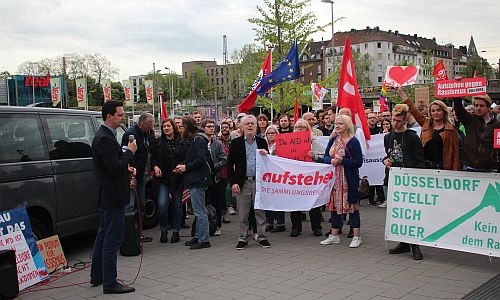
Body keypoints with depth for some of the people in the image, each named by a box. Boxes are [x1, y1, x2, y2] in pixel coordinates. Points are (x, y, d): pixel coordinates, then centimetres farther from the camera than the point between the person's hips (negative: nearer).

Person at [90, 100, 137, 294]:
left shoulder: (105, 135, 13)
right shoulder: (105, 138, -20)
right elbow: (115, 169, -25)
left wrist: (126, 168, 8)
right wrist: (129, 152, -14)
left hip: (107, 196, 11)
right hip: (112, 196, -11)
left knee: (104, 235, 19)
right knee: (113, 239, -4)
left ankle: (97, 276, 31)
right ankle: (110, 283, 4)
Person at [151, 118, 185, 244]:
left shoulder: (181, 142, 1)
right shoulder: (159, 142, 6)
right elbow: (153, 157, 12)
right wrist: (155, 166, -6)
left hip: (178, 178, 0)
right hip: (163, 178, 1)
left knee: (177, 204, 6)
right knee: (162, 204, -10)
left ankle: (175, 231, 19)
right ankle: (163, 231, 7)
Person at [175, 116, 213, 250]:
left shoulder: (199, 140, -13)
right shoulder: (189, 141, 18)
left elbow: (201, 159, -20)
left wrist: (186, 167, -13)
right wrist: (182, 165, 5)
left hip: (198, 179, -10)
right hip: (193, 180, 10)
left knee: (199, 211, -7)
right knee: (198, 210, 16)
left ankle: (204, 240, -2)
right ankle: (198, 237, 24)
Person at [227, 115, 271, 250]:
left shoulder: (262, 142, 9)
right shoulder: (236, 143, 3)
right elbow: (229, 164, 3)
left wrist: (266, 154, -9)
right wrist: (233, 182, -6)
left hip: (259, 181, 1)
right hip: (242, 183, -1)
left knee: (260, 211, 6)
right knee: (243, 213, 5)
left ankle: (262, 237, 16)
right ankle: (242, 238, 15)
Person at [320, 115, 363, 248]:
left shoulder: (353, 141, -9)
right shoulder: (333, 140, 10)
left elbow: (358, 162, -12)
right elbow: (325, 157, 10)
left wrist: (342, 160, -20)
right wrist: (331, 160, -12)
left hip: (349, 179, -6)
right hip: (334, 177, 6)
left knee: (351, 205, -1)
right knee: (335, 204, 11)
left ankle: (357, 237, 9)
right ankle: (334, 235, 21)